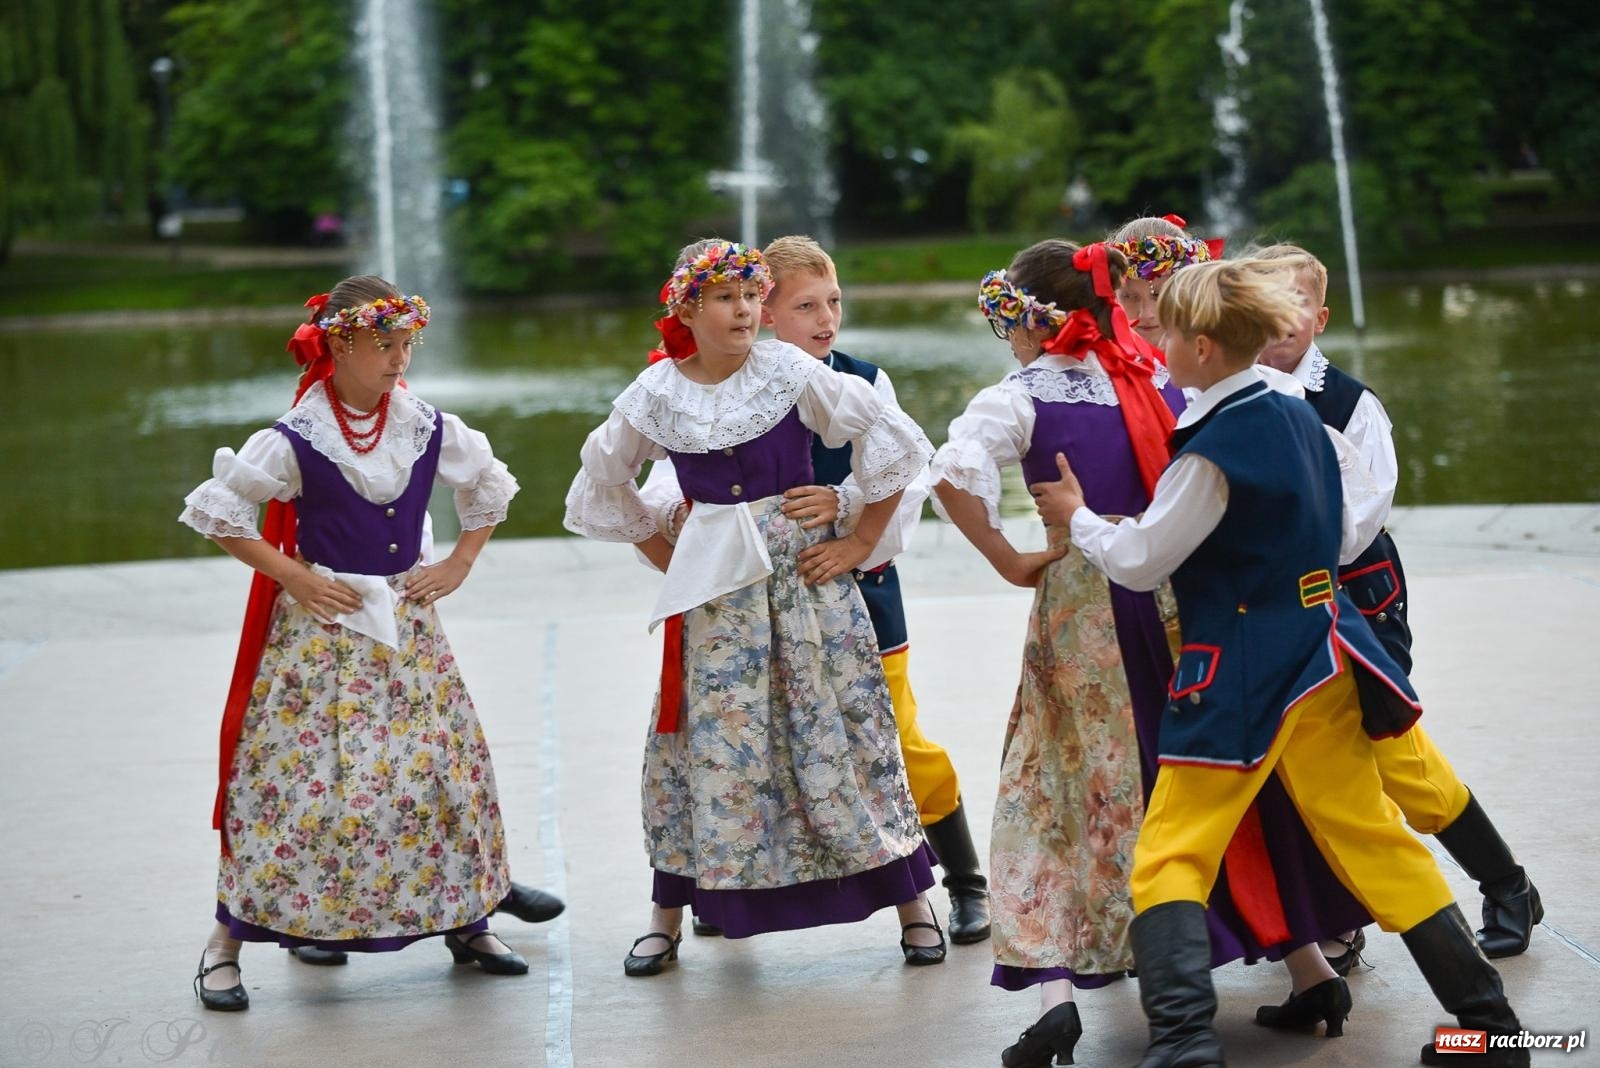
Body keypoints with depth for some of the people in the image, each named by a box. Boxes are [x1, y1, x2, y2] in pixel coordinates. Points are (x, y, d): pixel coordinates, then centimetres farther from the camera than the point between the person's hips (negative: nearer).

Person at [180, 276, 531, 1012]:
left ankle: (465, 921, 21)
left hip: (406, 626, 5)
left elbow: (489, 487, 17)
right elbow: (214, 511, -10)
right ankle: (227, 938, 4)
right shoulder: (297, 440, -13)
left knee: (443, 766, 5)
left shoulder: (427, 428, 0)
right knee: (304, 778, -7)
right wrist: (294, 577, -11)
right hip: (323, 624, -4)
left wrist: (460, 564, 7)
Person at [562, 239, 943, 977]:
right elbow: (602, 484, 15)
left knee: (838, 728, 2)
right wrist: (665, 554, 9)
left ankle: (912, 903, 12)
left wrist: (862, 541, -2)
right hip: (712, 586, 2)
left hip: (801, 569, -1)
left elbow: (894, 441, -3)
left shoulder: (790, 372, -7)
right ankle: (667, 915, 17)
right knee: (702, 739, 4)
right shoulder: (655, 395, -1)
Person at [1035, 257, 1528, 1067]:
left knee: (1170, 854, -3)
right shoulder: (1301, 418, 7)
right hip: (1321, 656, 8)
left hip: (1239, 677, -7)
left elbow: (1138, 562, -11)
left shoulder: (1212, 448, -16)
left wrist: (1075, 518, 5)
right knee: (1369, 836, 14)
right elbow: (1344, 540, 16)